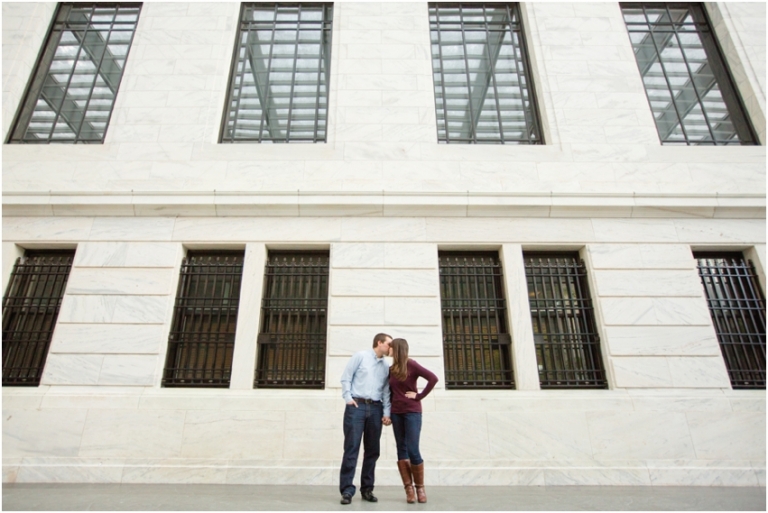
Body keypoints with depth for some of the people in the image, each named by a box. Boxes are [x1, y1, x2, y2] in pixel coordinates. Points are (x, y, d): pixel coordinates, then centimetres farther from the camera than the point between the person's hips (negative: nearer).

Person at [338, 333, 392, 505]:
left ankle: (367, 489, 18)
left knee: (372, 450, 8)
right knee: (352, 448, -6)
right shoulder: (360, 356, 2)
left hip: (375, 409, 5)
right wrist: (348, 398, -9)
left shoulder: (386, 366, 16)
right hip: (356, 406, -5)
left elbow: (386, 391, 11)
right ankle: (347, 490, -1)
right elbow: (346, 377, 0)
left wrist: (386, 412, 2)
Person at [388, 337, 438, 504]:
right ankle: (408, 488, 10)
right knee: (401, 450, 4)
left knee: (413, 451, -7)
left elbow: (433, 378, -17)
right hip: (396, 413, 6)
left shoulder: (411, 365, -9)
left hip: (412, 412, -6)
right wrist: (388, 411, 5)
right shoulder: (391, 369, 8)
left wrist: (420, 396, -14)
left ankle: (420, 487, 11)